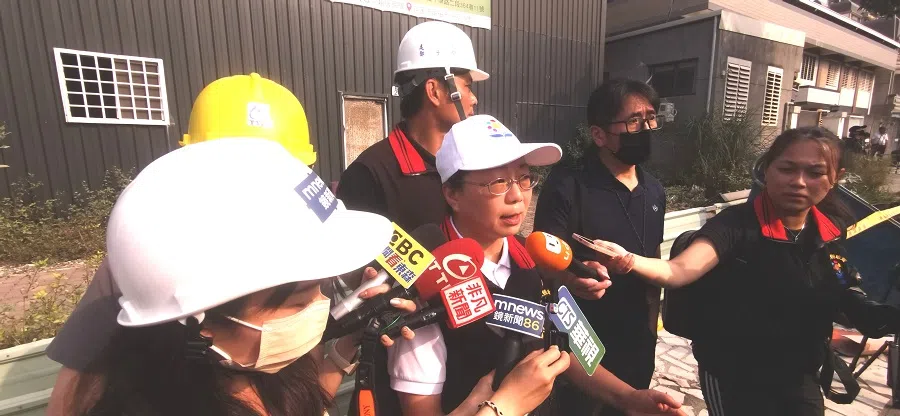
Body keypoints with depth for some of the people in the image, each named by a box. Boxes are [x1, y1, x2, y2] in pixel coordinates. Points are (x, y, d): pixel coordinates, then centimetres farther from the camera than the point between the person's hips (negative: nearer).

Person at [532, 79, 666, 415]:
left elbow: (653, 261, 13)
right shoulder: (567, 186, -17)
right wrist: (572, 278, -42)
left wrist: (652, 318, 13)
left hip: (637, 341, 6)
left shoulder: (654, 190, 3)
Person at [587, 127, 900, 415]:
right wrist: (628, 260, -56)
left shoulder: (837, 233, -4)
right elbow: (678, 271, -37)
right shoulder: (737, 224, -22)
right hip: (733, 380, -5)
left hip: (799, 378, 5)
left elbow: (856, 308, 7)